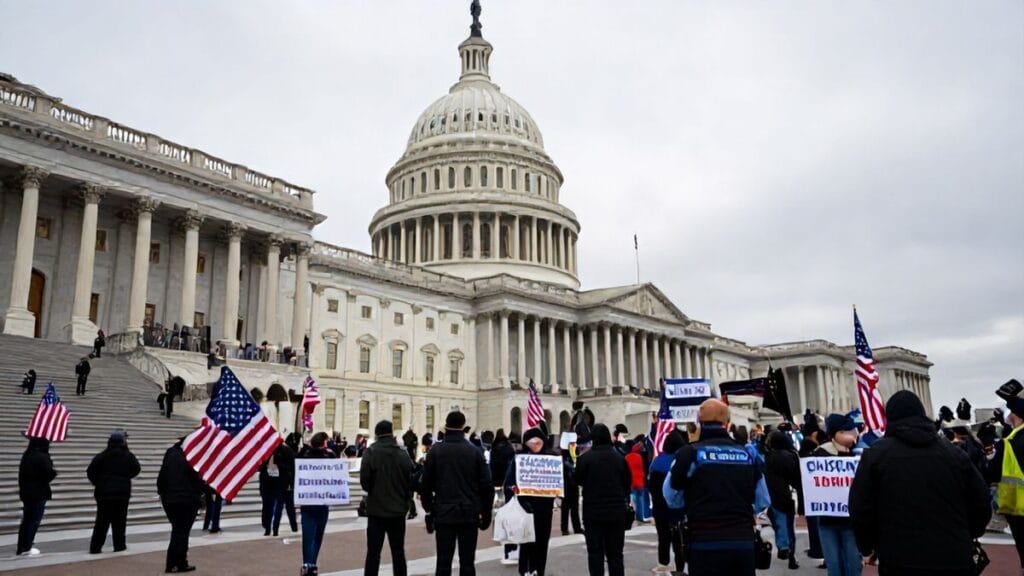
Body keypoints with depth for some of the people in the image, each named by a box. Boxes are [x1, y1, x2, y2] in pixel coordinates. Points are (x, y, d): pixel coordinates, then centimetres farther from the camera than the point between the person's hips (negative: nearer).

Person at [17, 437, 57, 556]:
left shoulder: (26, 456, 6)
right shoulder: (43, 457, -16)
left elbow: (22, 474, 11)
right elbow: (49, 474, -20)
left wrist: (23, 488, 17)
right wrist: (54, 472, 2)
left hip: (26, 492, 7)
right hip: (39, 493, -7)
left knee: (26, 520, 13)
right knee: (34, 520, 1)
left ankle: (21, 547, 16)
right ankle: (27, 547, 1)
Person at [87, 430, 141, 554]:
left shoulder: (102, 456, 1)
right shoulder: (127, 456, -1)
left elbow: (90, 471, -5)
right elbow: (136, 468, -6)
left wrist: (97, 482, 9)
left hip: (103, 492, 2)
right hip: (122, 492, -2)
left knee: (102, 521, 8)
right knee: (119, 521, 6)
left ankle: (95, 547, 7)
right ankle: (119, 545, 6)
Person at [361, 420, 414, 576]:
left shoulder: (371, 452, -11)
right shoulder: (403, 453, -5)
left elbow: (364, 480, -11)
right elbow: (410, 479, -3)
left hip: (376, 509, -2)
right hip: (398, 509, 2)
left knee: (373, 552, 4)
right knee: (398, 551, 12)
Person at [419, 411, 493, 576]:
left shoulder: (435, 450, -2)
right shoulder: (474, 451, -2)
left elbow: (426, 483, 0)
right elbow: (486, 485, -2)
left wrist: (428, 507, 14)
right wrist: (486, 513, 7)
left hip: (444, 514, 0)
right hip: (469, 514, 0)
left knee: (443, 562, 5)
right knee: (467, 562, 6)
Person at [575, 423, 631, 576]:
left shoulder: (586, 457, -12)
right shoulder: (619, 457, -2)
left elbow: (578, 480, -1)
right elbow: (628, 482, 5)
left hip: (593, 510, -3)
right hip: (616, 510, 3)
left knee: (595, 552, 5)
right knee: (615, 552, 11)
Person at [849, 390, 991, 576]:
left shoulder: (875, 454, -3)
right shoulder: (954, 453, 6)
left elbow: (860, 510, -5)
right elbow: (982, 507, 10)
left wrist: (867, 547, 13)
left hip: (900, 561, -3)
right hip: (955, 560, 3)